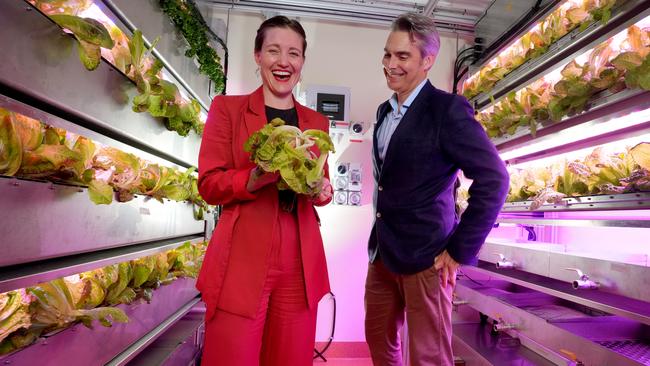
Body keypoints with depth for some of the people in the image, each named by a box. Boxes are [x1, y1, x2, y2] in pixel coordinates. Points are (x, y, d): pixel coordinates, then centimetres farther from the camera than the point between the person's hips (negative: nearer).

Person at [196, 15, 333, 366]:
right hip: (242, 259, -3)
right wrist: (255, 178, -21)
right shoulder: (226, 107, 4)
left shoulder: (317, 121, 14)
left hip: (300, 261, 4)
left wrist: (321, 190, -8)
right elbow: (209, 184, -2)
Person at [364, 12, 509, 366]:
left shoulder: (447, 108, -13)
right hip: (382, 253, 8)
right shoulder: (384, 111, 11)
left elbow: (494, 179, -18)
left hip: (424, 257, -7)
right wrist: (378, 241, 16)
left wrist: (460, 250, -16)